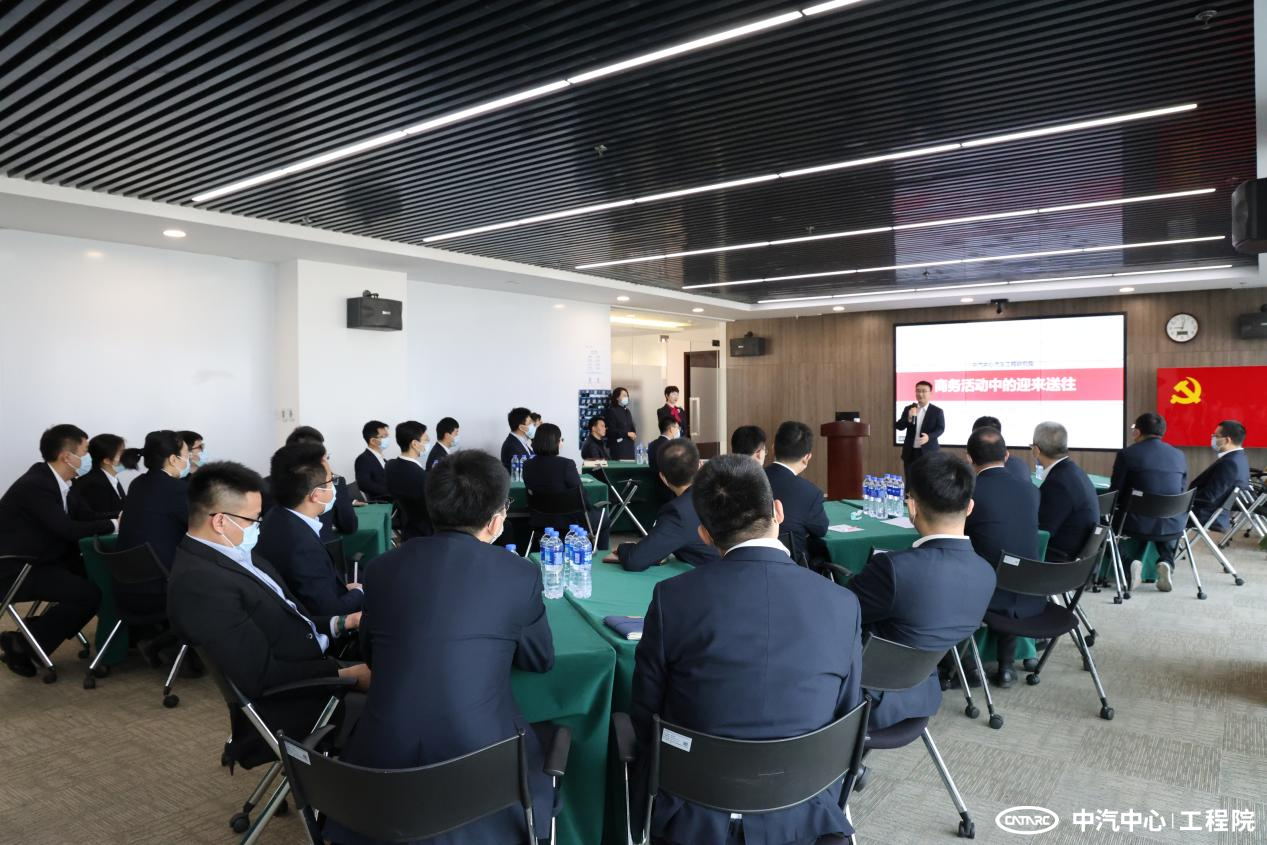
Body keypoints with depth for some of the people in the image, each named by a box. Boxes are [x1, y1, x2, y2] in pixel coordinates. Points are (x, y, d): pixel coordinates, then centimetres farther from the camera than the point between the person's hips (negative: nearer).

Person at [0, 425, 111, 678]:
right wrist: (113, 524, -17)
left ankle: (38, 628, 12)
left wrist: (117, 517, -3)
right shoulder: (35, 485, -23)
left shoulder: (51, 480, 7)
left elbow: (79, 518, 10)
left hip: (40, 560, 10)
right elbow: (69, 530, -28)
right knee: (89, 594, -21)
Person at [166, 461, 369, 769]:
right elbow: (262, 676, -24)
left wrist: (340, 624, 0)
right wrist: (347, 675, -22)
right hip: (294, 704, -9)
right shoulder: (199, 582, -23)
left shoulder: (235, 553, 6)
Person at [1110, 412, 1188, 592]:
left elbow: (1115, 492, -3)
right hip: (1173, 524, 3)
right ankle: (1166, 562, 13)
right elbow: (1182, 492, 13)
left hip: (1137, 523, -3)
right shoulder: (1179, 455, 5)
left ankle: (1132, 560, 8)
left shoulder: (1126, 454, -7)